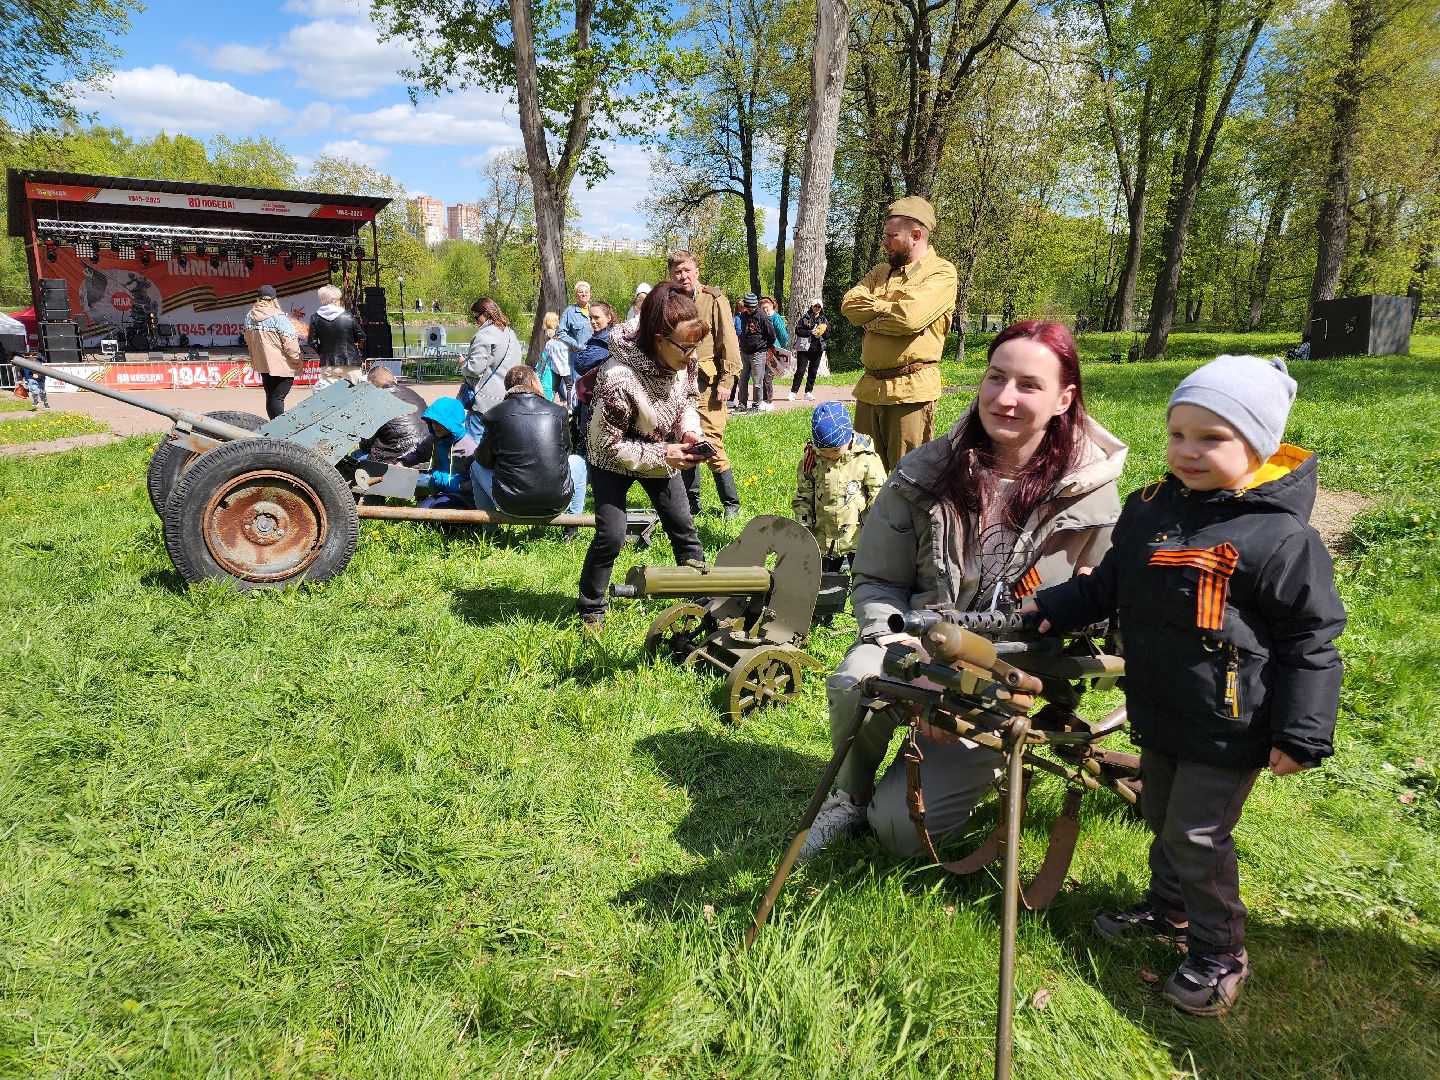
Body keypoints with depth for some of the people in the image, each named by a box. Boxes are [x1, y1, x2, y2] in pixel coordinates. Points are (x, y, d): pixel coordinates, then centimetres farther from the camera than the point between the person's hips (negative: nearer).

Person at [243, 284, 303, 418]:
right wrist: (298, 361, -5)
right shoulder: (278, 317, -16)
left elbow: (248, 339, 17)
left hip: (262, 364, 6)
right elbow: (290, 342, -18)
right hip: (281, 365, -6)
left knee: (270, 396, 15)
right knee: (278, 397, -7)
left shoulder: (249, 316, 5)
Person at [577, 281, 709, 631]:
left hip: (663, 453, 6)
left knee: (683, 527, 9)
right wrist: (662, 455, -32)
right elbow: (608, 443, -28)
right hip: (614, 459, -5)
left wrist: (689, 430, -17)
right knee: (611, 535, -10)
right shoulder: (619, 379, -39)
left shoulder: (685, 358, -20)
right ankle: (591, 610, 11)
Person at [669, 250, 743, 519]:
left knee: (712, 444, -9)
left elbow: (729, 342, -6)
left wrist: (726, 380, -12)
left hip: (707, 383, -5)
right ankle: (691, 502, 21)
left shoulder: (714, 300, -3)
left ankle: (731, 504, 3)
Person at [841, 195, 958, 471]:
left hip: (911, 389, -7)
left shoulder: (941, 273, -4)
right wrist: (892, 307, -5)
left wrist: (871, 319, -3)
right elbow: (849, 305, 4)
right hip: (870, 387, 7)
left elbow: (909, 317, -19)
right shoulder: (881, 272, 19)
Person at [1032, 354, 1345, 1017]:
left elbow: (1311, 640, -14)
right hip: (1159, 714, 7)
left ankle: (1219, 952, 24)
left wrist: (1301, 735, -14)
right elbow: (1108, 585, 14)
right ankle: (1167, 909, 45)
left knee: (1196, 835, 1)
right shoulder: (1150, 508, 1)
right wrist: (1052, 609, 3)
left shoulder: (1280, 538, -18)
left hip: (1228, 728, -7)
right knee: (1161, 817, 21)